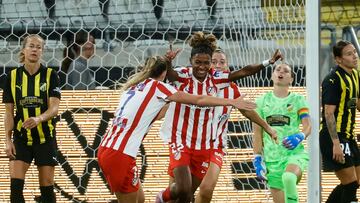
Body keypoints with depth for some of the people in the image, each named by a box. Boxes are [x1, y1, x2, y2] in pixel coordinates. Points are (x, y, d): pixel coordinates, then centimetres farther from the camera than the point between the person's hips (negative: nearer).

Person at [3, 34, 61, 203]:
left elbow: (54, 108, -13)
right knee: (15, 185, -12)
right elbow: (9, 112, 4)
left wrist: (38, 119, -33)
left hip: (45, 137, -1)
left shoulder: (50, 75, -4)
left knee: (47, 186, 1)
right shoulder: (13, 76, 1)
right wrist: (8, 140, -5)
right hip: (21, 138, 1)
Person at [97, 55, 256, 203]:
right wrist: (232, 102, 3)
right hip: (120, 155, -7)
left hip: (106, 148, 8)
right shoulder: (157, 86, -3)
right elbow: (198, 100, -2)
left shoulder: (133, 86, 16)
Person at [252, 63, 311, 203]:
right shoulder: (262, 101, 10)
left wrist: (299, 137, -27)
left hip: (294, 153, -3)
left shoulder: (297, 100, 4)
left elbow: (307, 126, -5)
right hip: (272, 158, 3)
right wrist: (258, 159, 3)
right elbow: (257, 133, 10)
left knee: (288, 177, -37)